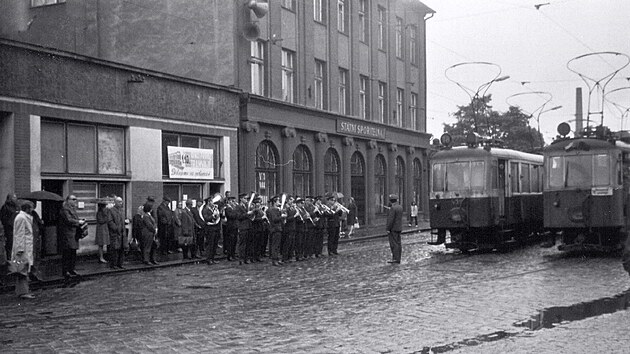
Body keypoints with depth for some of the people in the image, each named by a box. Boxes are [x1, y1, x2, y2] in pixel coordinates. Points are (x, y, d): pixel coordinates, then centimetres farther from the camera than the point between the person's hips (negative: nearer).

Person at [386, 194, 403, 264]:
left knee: (394, 244, -6)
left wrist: (388, 229, -17)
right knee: (398, 243, 8)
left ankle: (396, 259, -7)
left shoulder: (392, 208, -18)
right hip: (399, 228, 9)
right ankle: (398, 259, 11)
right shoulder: (400, 207, 9)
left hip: (393, 229, -9)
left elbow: (391, 219, -21)